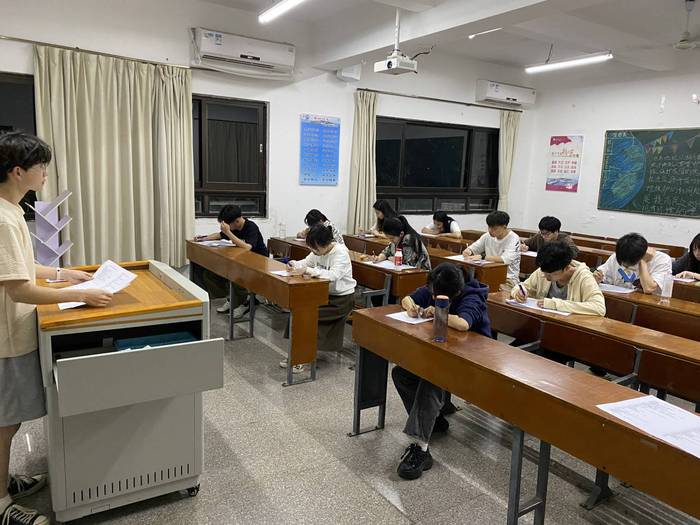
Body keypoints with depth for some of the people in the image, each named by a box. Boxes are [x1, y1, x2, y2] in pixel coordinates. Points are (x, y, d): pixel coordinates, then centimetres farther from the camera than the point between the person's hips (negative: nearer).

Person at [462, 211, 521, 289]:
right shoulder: (488, 236, 4)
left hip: (508, 278, -5)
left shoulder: (513, 239, -12)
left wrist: (482, 257, -30)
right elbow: (473, 248, 12)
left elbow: (506, 259, -26)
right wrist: (468, 251, -13)